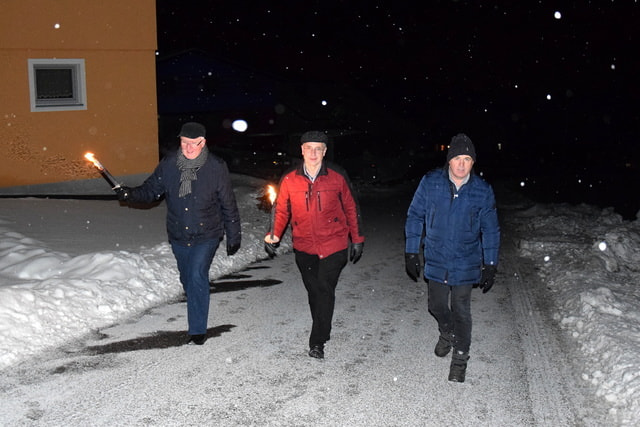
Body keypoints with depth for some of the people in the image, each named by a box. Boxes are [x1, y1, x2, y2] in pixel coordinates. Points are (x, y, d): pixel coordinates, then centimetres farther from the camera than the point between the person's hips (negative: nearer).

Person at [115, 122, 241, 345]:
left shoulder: (216, 167, -10)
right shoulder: (168, 164, -3)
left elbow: (228, 204, -3)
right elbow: (151, 190, 6)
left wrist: (233, 236, 1)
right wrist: (130, 194, -16)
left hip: (206, 236, -4)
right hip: (178, 236, 4)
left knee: (197, 276, -18)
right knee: (187, 279, 16)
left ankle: (198, 330, -9)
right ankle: (198, 314, 43)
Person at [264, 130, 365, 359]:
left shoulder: (337, 176, -6)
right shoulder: (289, 179, -4)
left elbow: (351, 209, 3)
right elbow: (282, 210, 7)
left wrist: (357, 239, 5)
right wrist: (274, 235, -5)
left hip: (333, 245, -2)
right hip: (304, 247, 2)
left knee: (325, 290, -9)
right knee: (314, 291, 12)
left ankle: (317, 341, -1)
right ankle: (322, 332, 31)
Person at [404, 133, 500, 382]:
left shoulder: (482, 191, -9)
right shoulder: (430, 183, -9)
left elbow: (490, 230, 0)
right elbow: (415, 217, 0)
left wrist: (490, 266, -1)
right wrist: (411, 253, 0)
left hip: (465, 265, -1)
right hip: (436, 260, 2)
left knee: (461, 312, 4)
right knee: (437, 306, 15)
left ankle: (460, 358, 22)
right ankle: (447, 333, 47)